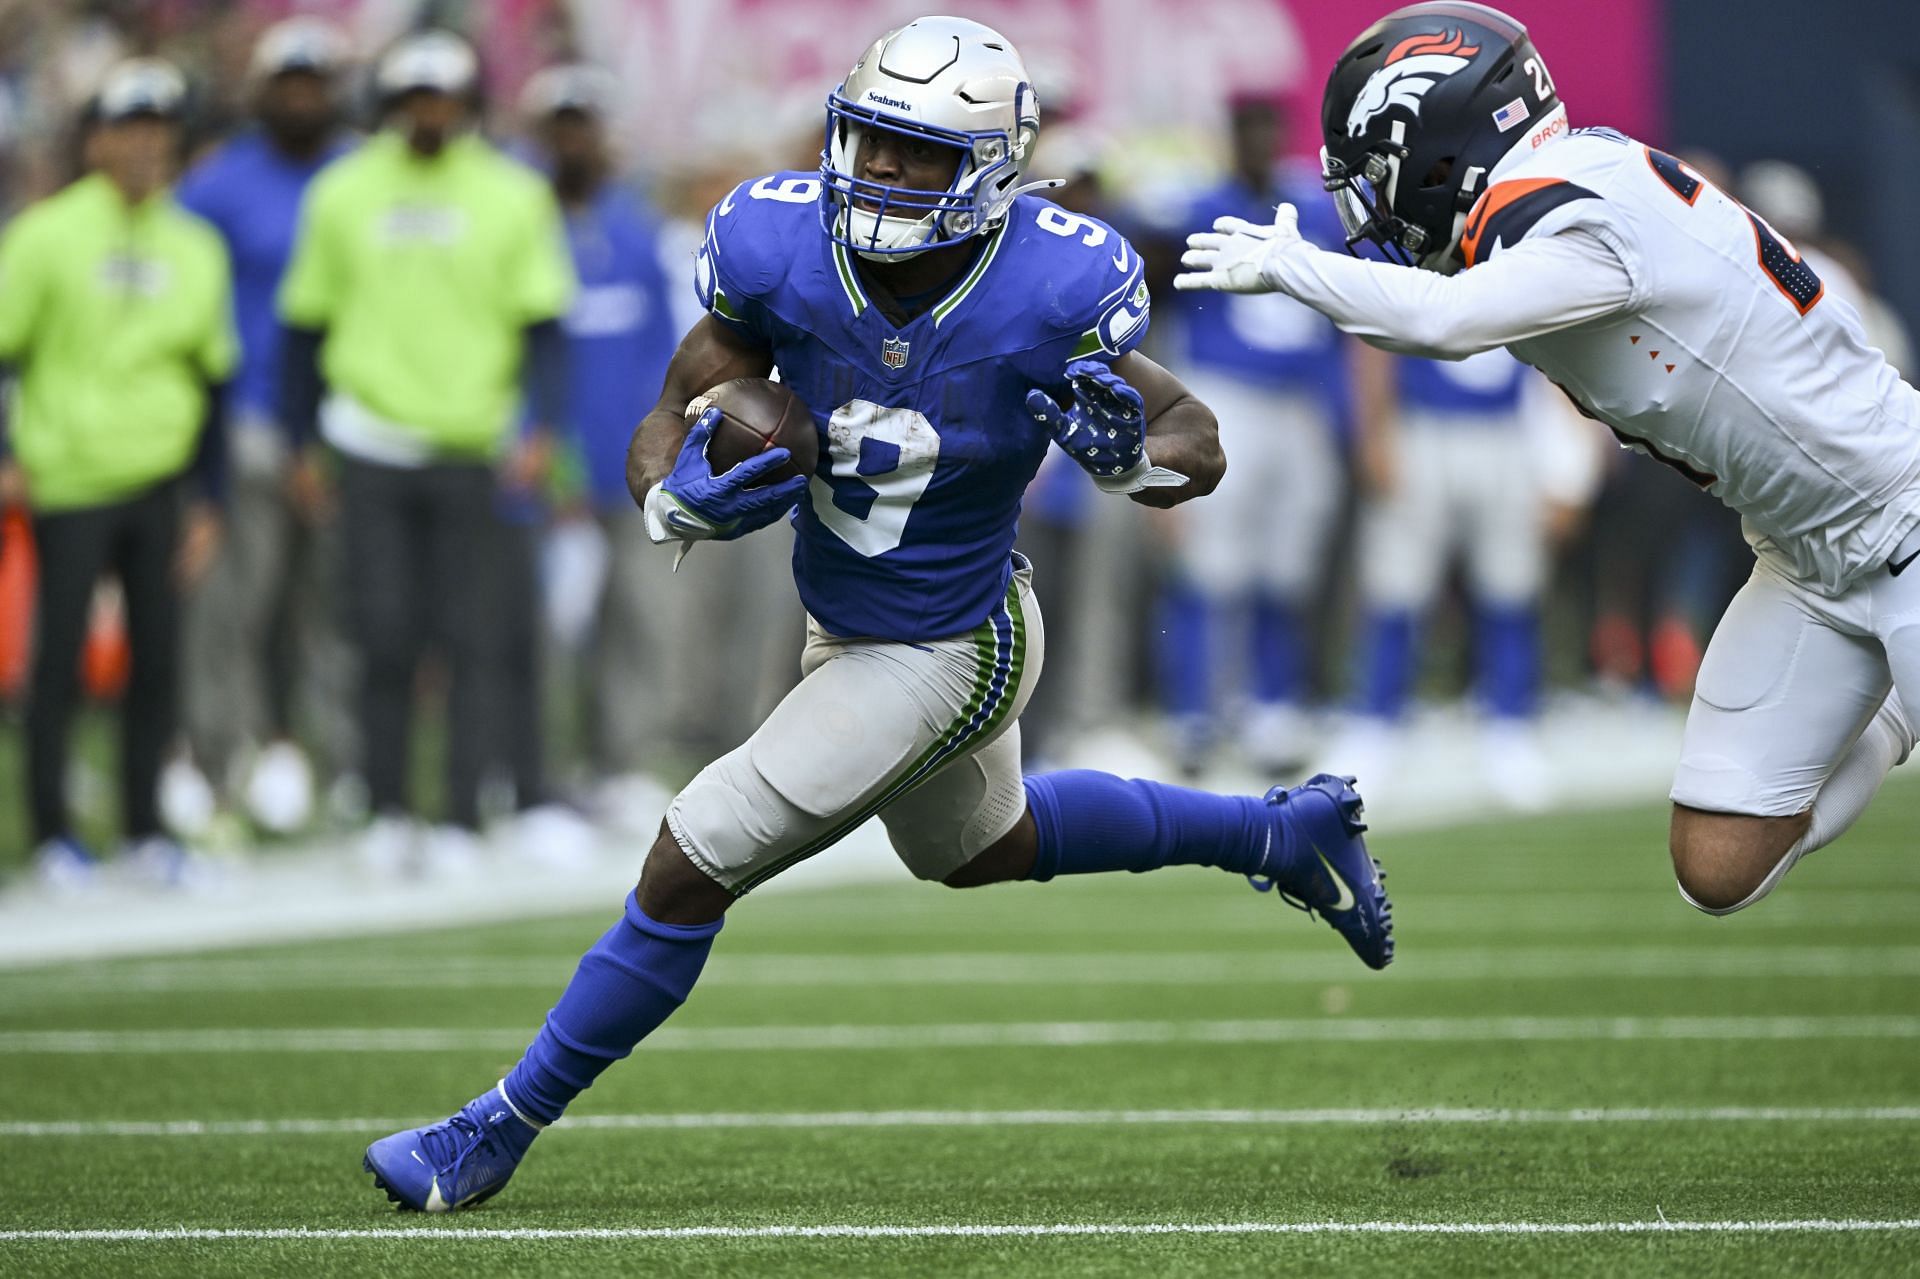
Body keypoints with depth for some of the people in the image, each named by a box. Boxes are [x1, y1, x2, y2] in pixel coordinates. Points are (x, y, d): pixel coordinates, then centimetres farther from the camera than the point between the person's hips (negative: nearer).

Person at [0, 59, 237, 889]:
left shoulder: (194, 248, 8)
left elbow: (213, 379, 14)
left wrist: (205, 502, 11)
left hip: (161, 481, 4)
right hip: (68, 480, -4)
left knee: (159, 657, 2)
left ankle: (145, 827, 13)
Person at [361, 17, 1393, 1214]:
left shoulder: (1050, 293, -28)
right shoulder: (782, 250, -20)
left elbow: (1199, 443, -14)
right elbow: (667, 424, -10)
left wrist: (1130, 452, -37)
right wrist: (682, 499, -33)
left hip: (946, 654, -6)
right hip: (842, 618, 6)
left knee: (691, 868, -7)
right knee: (983, 845, 32)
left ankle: (500, 1130, 11)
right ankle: (1288, 833, 51)